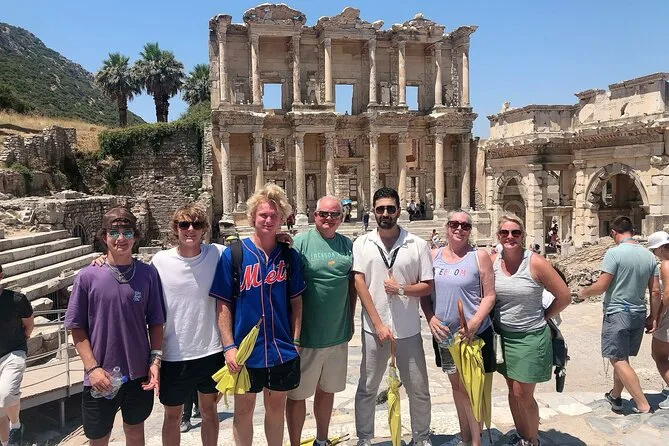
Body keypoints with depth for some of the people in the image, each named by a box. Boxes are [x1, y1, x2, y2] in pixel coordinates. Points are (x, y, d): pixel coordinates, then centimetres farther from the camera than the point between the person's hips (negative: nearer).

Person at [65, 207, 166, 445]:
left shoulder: (148, 273, -4)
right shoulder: (88, 276, -8)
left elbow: (156, 322, 1)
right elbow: (77, 327, -3)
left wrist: (155, 360, -7)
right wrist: (92, 368, -10)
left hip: (140, 374, 1)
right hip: (100, 379, -1)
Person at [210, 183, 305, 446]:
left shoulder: (289, 256, -1)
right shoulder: (233, 254, -8)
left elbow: (296, 302, 4)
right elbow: (223, 305, -7)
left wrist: (296, 341, 0)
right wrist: (229, 347, -11)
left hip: (283, 350, 2)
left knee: (276, 407, 18)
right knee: (244, 409, 14)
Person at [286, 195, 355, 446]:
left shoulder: (348, 245, 5)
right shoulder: (300, 243, -11)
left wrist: (350, 320, 12)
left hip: (338, 334, 5)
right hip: (307, 335, -5)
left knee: (327, 389, 20)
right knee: (297, 394, 8)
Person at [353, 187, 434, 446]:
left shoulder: (418, 245, -2)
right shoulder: (362, 244, -1)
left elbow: (428, 287, 0)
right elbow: (359, 285, -6)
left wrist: (401, 289, -18)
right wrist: (379, 324, -10)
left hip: (409, 330, 1)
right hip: (374, 328, 0)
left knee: (419, 390, 12)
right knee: (367, 389, 12)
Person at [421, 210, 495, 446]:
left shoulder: (479, 256, -6)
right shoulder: (433, 256, 4)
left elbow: (489, 295, -7)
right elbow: (424, 293, 7)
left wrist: (474, 323, -19)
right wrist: (431, 318, -8)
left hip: (474, 334, -4)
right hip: (445, 334, 4)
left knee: (471, 387, -1)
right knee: (457, 385, 17)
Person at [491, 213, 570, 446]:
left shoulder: (536, 263, -14)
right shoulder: (493, 261, -3)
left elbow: (564, 297, -7)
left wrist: (542, 317, -1)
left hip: (530, 337, -4)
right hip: (503, 335, 4)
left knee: (523, 394, 2)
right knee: (512, 391, 15)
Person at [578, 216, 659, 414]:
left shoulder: (614, 253, -16)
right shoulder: (649, 255, 4)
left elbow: (601, 286, -18)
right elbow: (656, 290, 7)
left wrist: (584, 292, 1)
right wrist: (653, 316, 17)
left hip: (617, 313, -7)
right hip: (639, 314, 7)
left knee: (618, 360, -1)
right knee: (622, 358, 20)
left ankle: (643, 407, -5)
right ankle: (615, 396, 34)